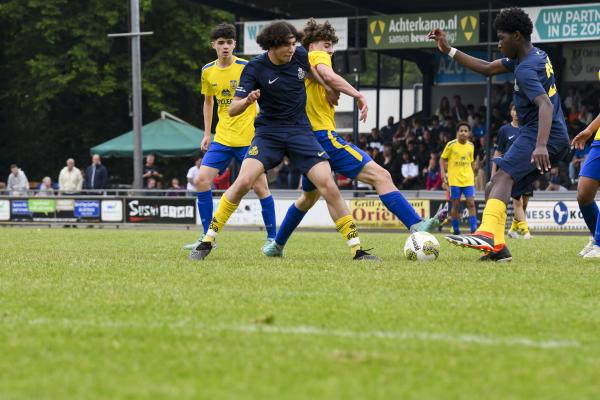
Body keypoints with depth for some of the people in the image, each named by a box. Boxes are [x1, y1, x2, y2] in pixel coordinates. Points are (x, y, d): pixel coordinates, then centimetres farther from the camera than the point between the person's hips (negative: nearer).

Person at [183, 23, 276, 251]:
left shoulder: (246, 68, -10)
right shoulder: (207, 72, 6)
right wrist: (207, 134, 16)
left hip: (249, 138, -5)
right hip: (222, 138, 5)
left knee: (260, 187, -6)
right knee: (202, 180, -5)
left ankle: (272, 238, 8)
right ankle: (207, 237, 5)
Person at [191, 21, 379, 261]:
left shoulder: (299, 55, -3)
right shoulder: (255, 68, -12)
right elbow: (233, 110, -15)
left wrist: (329, 89, 28)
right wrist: (247, 100, -35)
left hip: (301, 131, 2)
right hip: (268, 132, -2)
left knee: (328, 187, -11)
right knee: (243, 181, -22)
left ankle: (356, 249, -2)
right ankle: (207, 242, -9)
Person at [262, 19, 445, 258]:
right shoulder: (317, 56, -2)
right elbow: (329, 77, -24)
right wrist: (358, 95, -19)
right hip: (323, 135, -10)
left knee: (309, 196, 31)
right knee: (380, 176, -17)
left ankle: (277, 245, 37)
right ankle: (417, 226, -32)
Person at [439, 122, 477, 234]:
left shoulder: (471, 146, 8)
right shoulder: (451, 144, -4)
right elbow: (442, 159, 1)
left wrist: (473, 177, 18)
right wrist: (443, 172, -11)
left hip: (468, 180, 3)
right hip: (454, 180, -3)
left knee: (471, 203, -7)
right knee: (455, 205, 1)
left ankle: (474, 229, -9)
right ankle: (456, 231, 10)